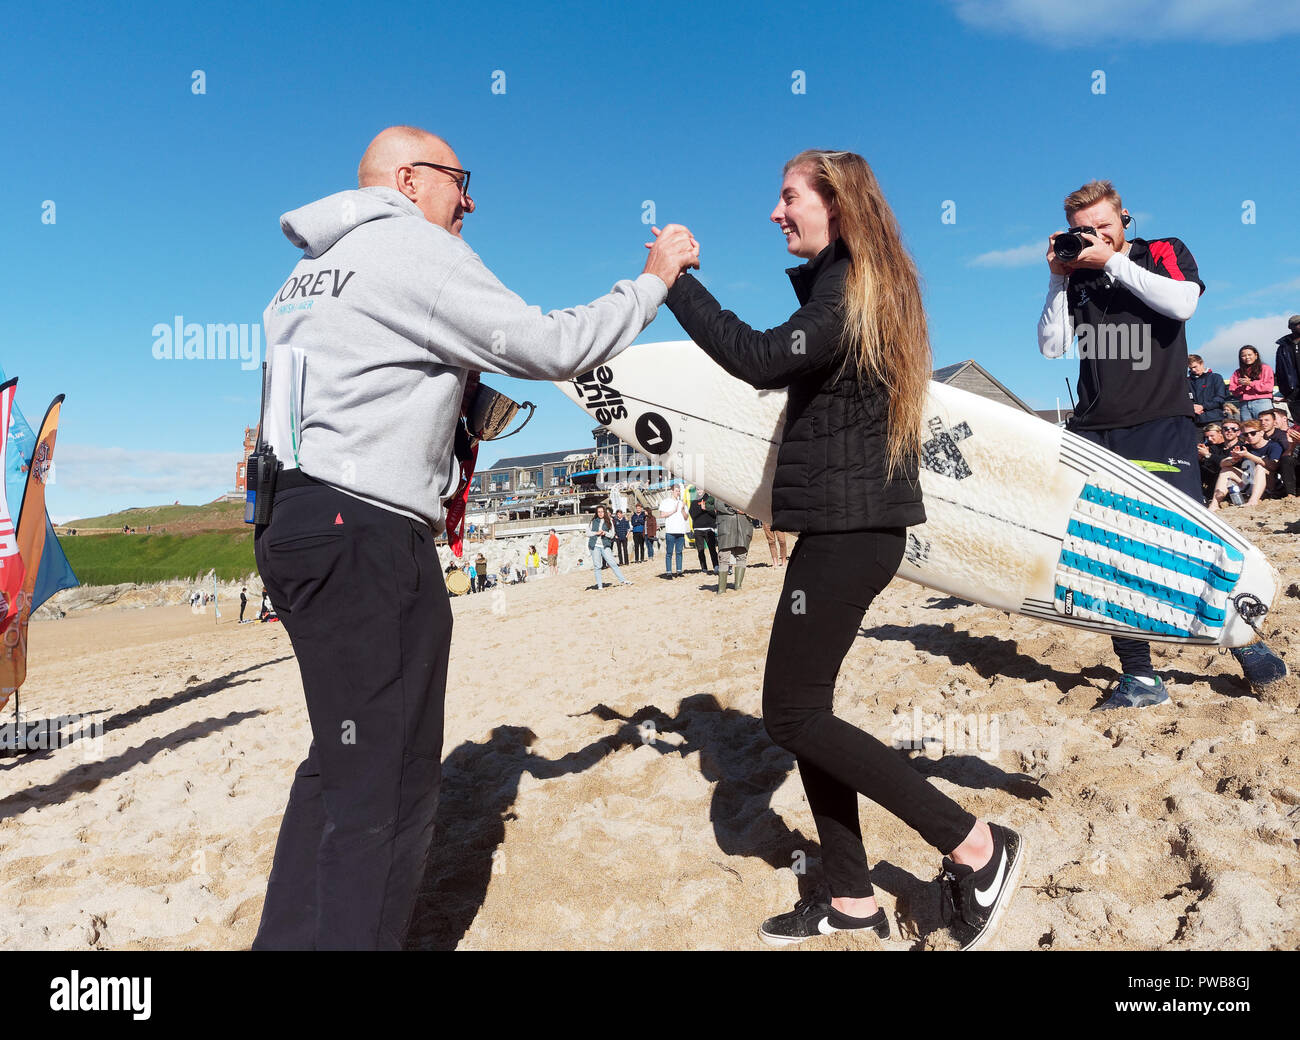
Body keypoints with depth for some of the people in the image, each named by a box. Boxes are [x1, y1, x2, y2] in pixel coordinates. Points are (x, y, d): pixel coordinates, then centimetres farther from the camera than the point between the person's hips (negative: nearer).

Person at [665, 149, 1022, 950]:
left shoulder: (847, 288, -12)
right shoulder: (863, 286, 19)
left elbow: (762, 359, -25)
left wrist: (675, 283, -19)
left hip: (847, 526, -10)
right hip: (849, 522, 10)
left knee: (793, 713, -4)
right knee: (805, 706, 11)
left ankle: (976, 847, 3)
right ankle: (852, 899, 21)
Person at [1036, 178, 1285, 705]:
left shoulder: (1164, 252, 9)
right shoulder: (1076, 277, 15)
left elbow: (1182, 303, -11)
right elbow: (1052, 346, 6)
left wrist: (1112, 260, -8)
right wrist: (1058, 278, 0)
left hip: (1160, 425, -3)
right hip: (1092, 432, 3)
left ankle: (1247, 640, 18)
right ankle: (1139, 676, 6)